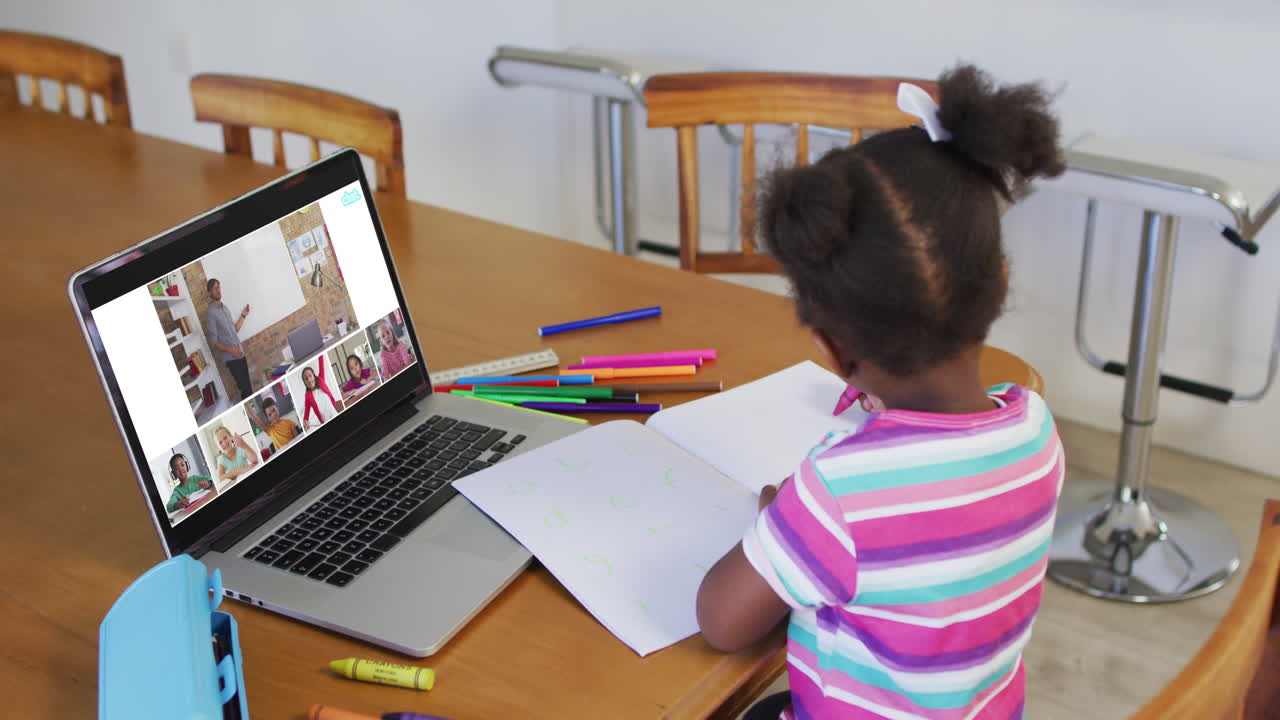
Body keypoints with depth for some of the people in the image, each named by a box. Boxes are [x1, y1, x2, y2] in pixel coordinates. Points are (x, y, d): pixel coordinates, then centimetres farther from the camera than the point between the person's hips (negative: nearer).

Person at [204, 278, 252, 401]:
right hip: (230, 358, -8)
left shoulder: (225, 308, 16)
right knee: (246, 389, -11)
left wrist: (243, 315, 18)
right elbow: (214, 342, -13)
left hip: (240, 354, 8)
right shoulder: (211, 313, -10)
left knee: (248, 386, 8)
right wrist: (231, 350, -23)